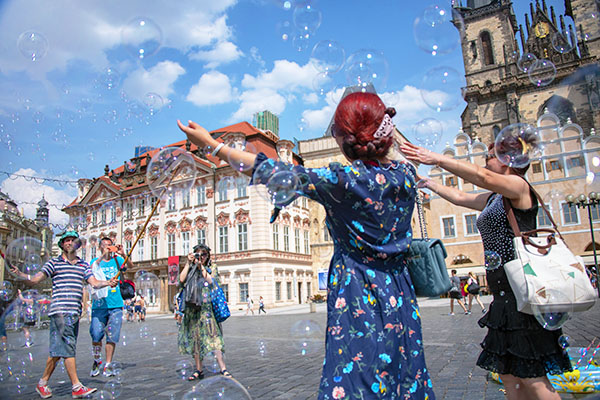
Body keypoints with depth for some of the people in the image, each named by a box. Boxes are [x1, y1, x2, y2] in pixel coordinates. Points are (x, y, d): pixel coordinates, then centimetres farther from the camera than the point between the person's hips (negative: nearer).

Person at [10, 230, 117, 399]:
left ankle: (42, 383, 25)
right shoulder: (54, 263, 5)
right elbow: (35, 279, -1)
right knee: (68, 348, -9)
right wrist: (19, 274, -19)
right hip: (59, 311, -5)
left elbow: (95, 283, 7)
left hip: (75, 312, 5)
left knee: (58, 350, 10)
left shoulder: (83, 265, 16)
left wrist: (108, 283, -12)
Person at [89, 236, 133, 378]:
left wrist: (123, 255, -26)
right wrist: (102, 256, -28)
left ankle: (108, 365, 11)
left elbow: (130, 266, -9)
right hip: (99, 304, -1)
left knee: (112, 337, 2)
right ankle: (97, 361, 19)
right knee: (96, 335, -3)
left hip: (115, 305, 1)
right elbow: (91, 270, -15)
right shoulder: (96, 261, 7)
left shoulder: (116, 260, 7)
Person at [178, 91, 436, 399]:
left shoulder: (344, 180, -18)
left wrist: (210, 144, -3)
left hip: (358, 297, -7)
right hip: (399, 298, 7)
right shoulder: (406, 173, -1)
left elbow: (275, 173, -12)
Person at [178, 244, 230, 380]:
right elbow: (181, 279, -2)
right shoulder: (190, 269, 16)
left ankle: (223, 368, -16)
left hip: (206, 306, -3)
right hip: (192, 307, 3)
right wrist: (189, 263, -1)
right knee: (195, 337, 5)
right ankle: (198, 370, 13)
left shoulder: (212, 268, 11)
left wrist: (201, 266, -6)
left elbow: (211, 281, -6)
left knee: (212, 336, -13)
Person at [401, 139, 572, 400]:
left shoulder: (518, 185, -8)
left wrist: (438, 159, -28)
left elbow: (482, 177, -26)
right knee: (510, 376, 12)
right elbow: (461, 197, 30)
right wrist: (429, 183, 35)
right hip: (505, 294, 9)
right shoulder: (495, 198, 18)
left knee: (530, 377, -3)